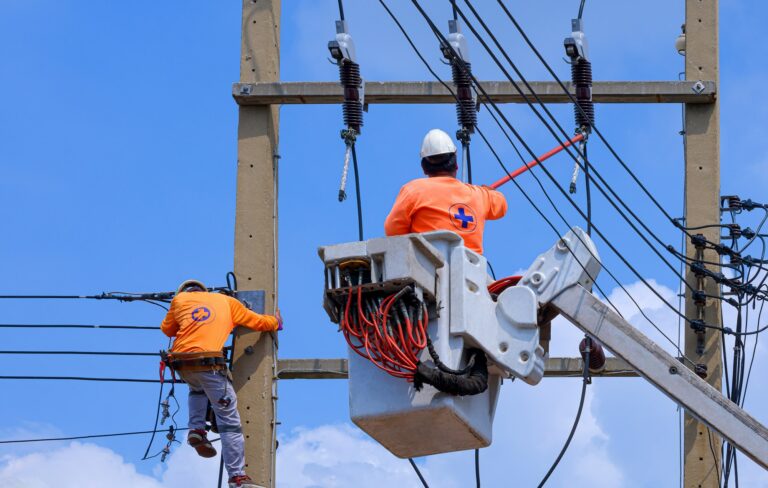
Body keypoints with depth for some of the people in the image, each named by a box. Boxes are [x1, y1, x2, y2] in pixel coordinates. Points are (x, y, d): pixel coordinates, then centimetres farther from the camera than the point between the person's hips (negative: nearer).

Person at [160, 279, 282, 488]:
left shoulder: (179, 299, 22)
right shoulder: (227, 302, 20)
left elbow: (167, 329, 31)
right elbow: (260, 322, 25)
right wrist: (276, 321, 46)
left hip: (182, 363, 3)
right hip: (208, 362, -3)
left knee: (197, 388, 39)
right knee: (229, 422, -3)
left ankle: (196, 430, 15)